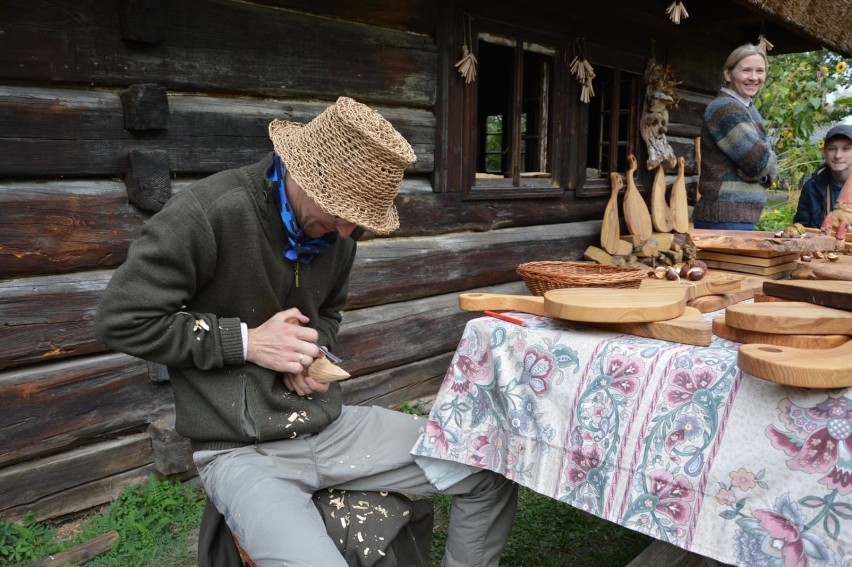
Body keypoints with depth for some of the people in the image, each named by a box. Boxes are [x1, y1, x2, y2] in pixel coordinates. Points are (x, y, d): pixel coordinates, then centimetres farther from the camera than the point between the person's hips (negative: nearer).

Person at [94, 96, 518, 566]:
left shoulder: (334, 226, 3)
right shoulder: (207, 214, -18)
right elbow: (120, 321, -13)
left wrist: (314, 349, -3)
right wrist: (246, 341, -18)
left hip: (332, 426, 6)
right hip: (243, 450, -5)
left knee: (492, 474, -1)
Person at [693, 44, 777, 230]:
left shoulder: (749, 110, 18)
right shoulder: (725, 108, -14)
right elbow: (761, 161, -19)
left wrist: (762, 172, -6)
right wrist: (765, 166, 2)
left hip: (742, 218, 10)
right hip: (725, 219, -10)